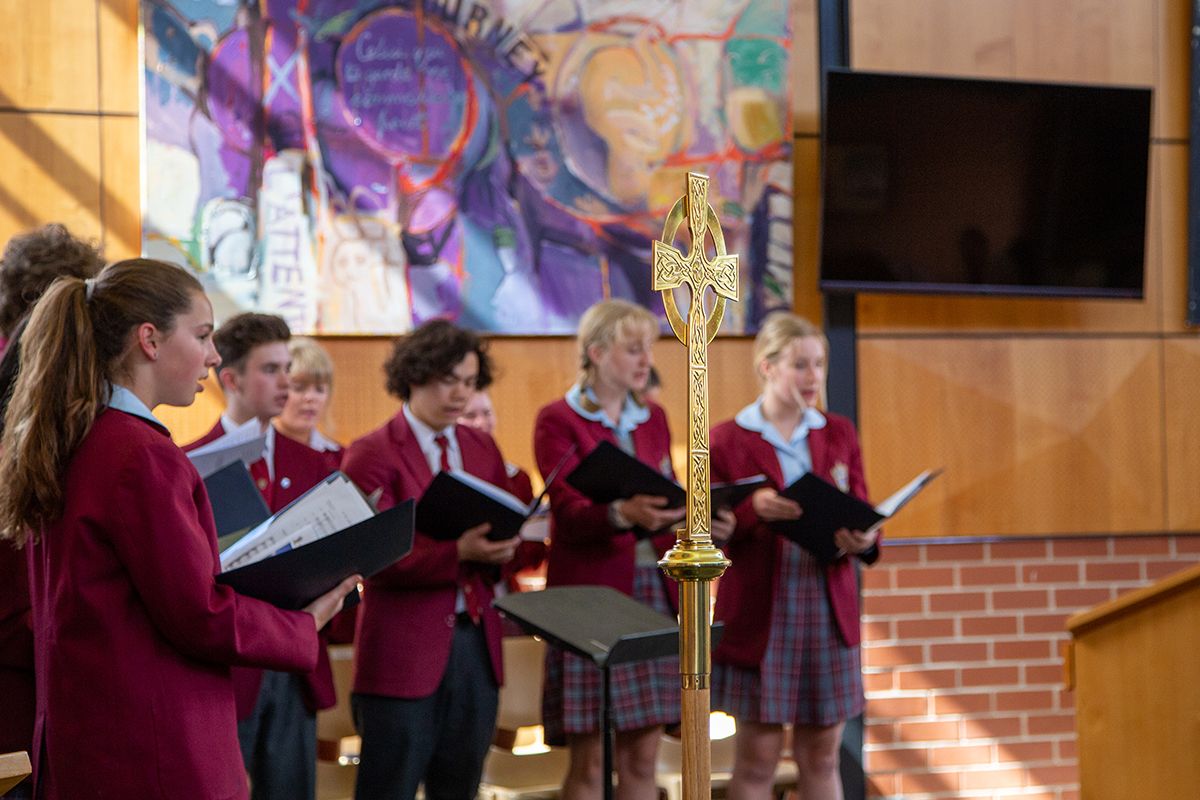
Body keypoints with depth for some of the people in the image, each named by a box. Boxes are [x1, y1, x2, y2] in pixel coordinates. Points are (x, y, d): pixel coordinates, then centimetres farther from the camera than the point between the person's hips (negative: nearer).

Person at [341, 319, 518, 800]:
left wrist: (500, 549, -11)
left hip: (476, 645, 6)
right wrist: (458, 552, -28)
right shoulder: (372, 455, -7)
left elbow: (504, 533, 14)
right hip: (405, 649, -6)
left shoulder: (482, 449, 13)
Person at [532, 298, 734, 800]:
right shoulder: (559, 421, -4)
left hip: (654, 591, 5)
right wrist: (623, 514, -34)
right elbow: (569, 514, -15)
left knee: (642, 759, 6)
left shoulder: (653, 419, 15)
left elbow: (670, 504, 13)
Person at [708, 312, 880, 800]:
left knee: (821, 756, 8)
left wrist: (861, 541, -16)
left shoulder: (839, 435, 9)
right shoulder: (727, 441, -2)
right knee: (757, 758, 1)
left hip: (828, 610, 3)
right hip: (759, 614, -3)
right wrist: (753, 510, -22)